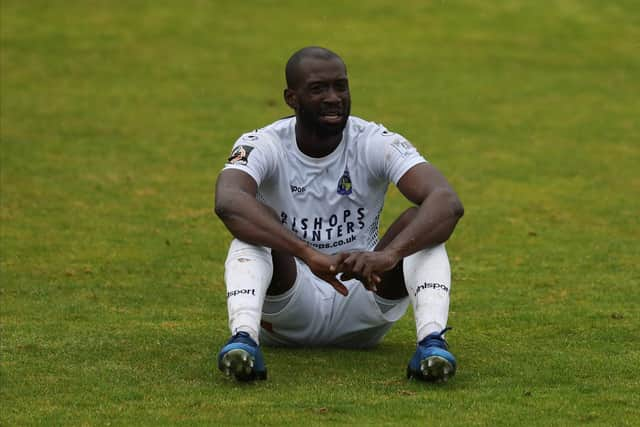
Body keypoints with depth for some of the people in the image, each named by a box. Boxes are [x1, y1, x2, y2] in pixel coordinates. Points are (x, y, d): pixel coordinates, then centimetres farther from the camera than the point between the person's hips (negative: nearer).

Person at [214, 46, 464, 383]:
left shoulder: (377, 144, -9)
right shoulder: (262, 146, -12)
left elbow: (448, 202, -26)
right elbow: (228, 201, -37)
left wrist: (388, 255, -46)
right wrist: (310, 255, -51)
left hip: (362, 302, 1)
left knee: (420, 222, -22)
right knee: (252, 229, -28)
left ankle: (432, 341, -40)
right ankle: (244, 338, -50)